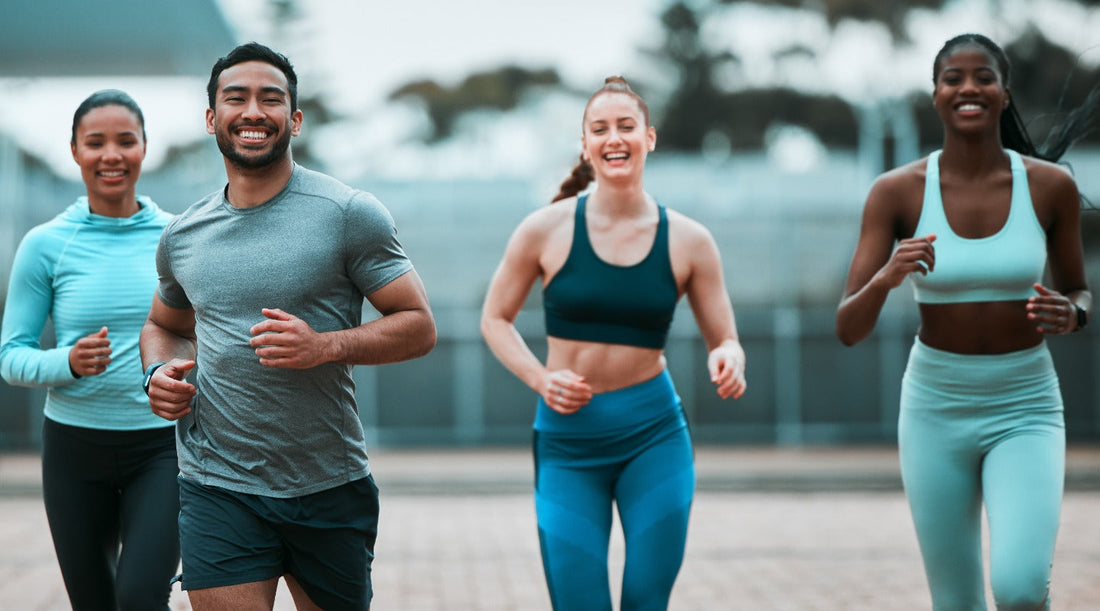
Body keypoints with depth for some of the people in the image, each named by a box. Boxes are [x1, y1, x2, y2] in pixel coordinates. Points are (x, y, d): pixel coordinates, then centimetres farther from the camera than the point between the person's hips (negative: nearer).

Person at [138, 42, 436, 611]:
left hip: (330, 486, -1)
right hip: (219, 491, 1)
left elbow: (418, 326, -4)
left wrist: (325, 346, -21)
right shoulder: (181, 237, 7)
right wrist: (159, 372, 2)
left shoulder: (349, 213, -5)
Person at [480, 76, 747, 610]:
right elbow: (495, 318, 7)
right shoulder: (546, 230, -3)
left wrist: (728, 362, -19)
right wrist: (540, 379, -9)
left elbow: (725, 341, 5)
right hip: (566, 444, -1)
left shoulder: (688, 241, 0)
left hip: (654, 435, 1)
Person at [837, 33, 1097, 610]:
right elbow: (848, 329, -10)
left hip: (1025, 409, -1)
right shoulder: (896, 191, -8)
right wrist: (885, 278, -31)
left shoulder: (1051, 185, -6)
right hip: (936, 406, 1)